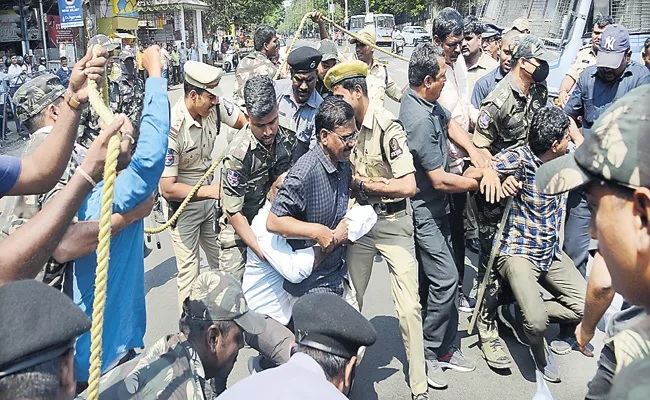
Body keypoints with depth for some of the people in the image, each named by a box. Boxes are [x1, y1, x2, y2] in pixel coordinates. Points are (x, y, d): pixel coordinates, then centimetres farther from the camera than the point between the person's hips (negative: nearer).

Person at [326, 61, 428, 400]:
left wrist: (363, 184, -15)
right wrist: (371, 184, -6)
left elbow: (408, 186, -24)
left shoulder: (387, 127, -17)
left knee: (409, 309, -4)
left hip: (391, 223, -6)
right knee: (350, 300, 13)